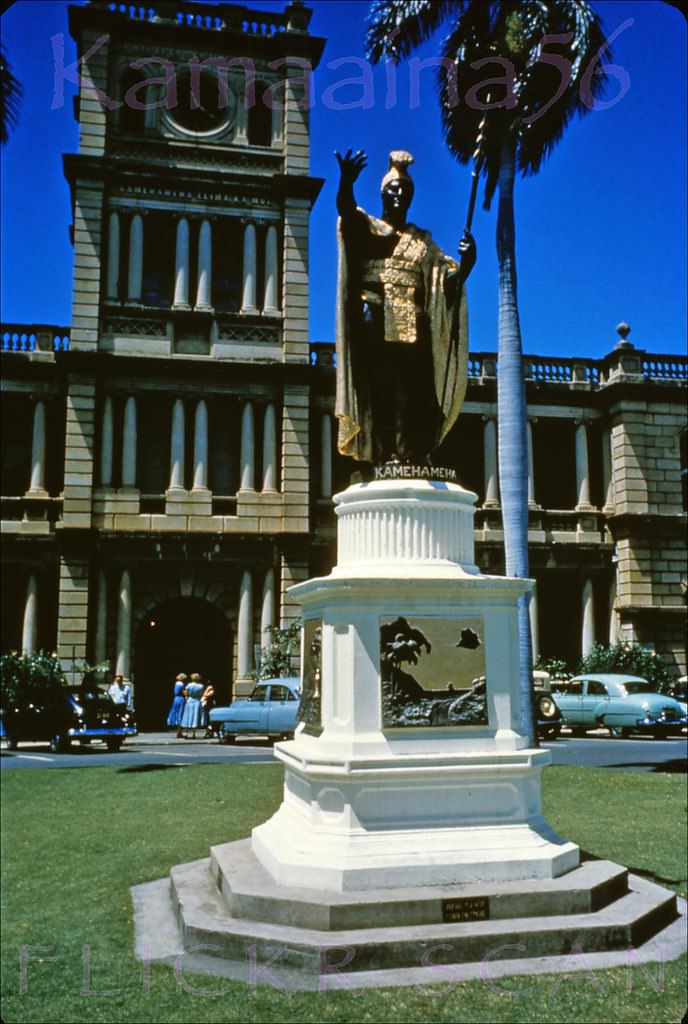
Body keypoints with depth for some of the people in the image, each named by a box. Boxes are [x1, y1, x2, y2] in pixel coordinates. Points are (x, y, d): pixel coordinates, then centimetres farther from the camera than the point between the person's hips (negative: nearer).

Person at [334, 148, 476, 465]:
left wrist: (466, 263, -8)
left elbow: (450, 277, 13)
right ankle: (383, 452, -19)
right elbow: (345, 209, -10)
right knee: (377, 385, -14)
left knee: (410, 388, -8)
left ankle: (410, 454, -13)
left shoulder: (422, 240, 24)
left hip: (411, 324, 3)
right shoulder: (365, 227, 13)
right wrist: (346, 182, -31)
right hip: (374, 319, -3)